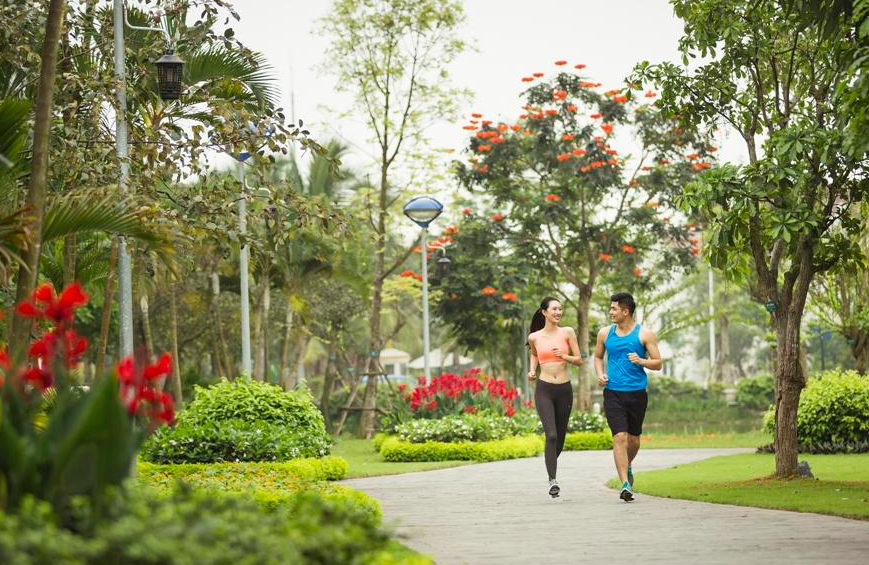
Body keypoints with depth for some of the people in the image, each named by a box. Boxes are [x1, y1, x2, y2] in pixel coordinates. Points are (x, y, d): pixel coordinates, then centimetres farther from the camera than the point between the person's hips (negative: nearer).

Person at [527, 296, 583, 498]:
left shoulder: (567, 332, 2)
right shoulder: (534, 337, 4)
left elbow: (579, 360, 3)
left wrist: (564, 356, -15)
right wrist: (532, 370, 9)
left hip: (564, 390, 2)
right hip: (544, 390, -2)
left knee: (560, 437, 11)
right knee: (551, 435, -17)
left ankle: (551, 463, 40)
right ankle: (552, 481, -18)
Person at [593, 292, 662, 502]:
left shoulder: (644, 334, 0)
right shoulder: (605, 333, 7)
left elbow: (658, 364, 1)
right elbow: (598, 356, 23)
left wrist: (641, 361, -18)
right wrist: (600, 374, 4)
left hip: (637, 393, 0)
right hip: (613, 393, 0)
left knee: (633, 439, 13)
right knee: (619, 437, -13)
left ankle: (627, 467, 44)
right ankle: (625, 484, -16)